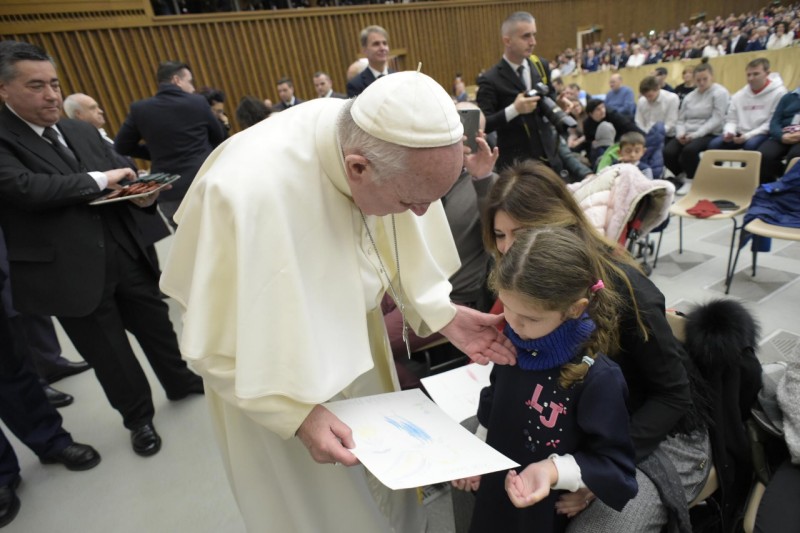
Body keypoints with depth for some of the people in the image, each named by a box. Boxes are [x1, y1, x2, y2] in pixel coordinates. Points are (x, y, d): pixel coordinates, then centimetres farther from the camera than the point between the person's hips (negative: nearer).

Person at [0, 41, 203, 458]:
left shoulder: (83, 131, 10)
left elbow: (116, 184, 13)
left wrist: (139, 194, -10)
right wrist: (99, 180, -16)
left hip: (123, 254, 5)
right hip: (71, 271, -5)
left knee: (156, 323, 19)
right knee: (108, 354, 12)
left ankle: (182, 382, 43)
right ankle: (139, 418, 33)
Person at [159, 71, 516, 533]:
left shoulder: (395, 151, -22)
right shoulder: (249, 194, -39)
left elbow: (399, 242, -4)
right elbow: (218, 347, -25)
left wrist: (442, 312, -16)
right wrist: (299, 415, -27)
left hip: (356, 335, 5)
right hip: (270, 373, -4)